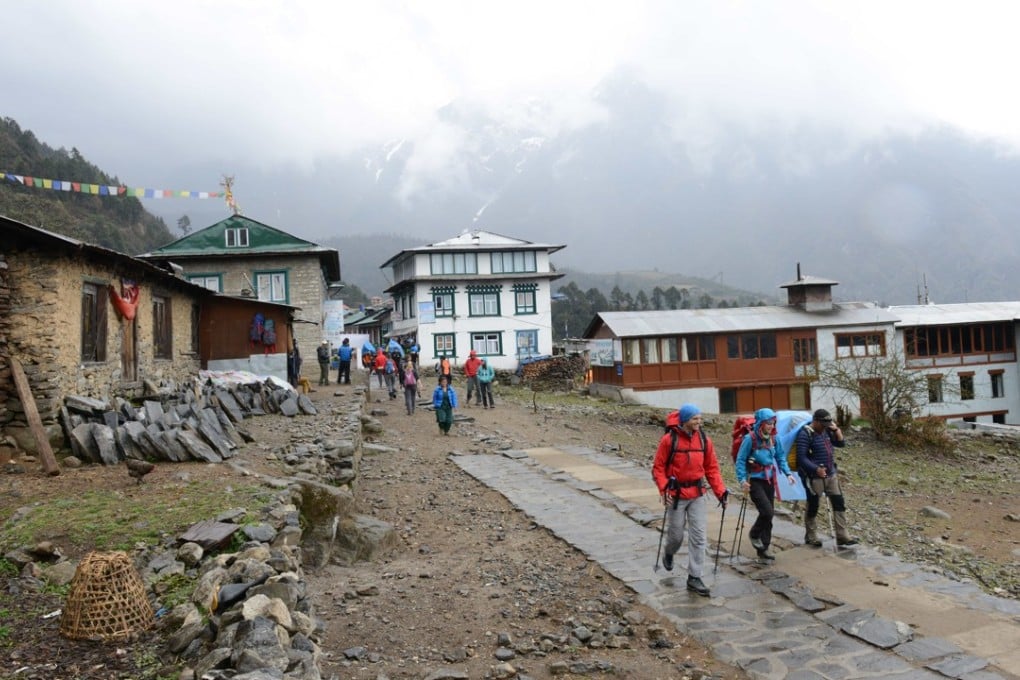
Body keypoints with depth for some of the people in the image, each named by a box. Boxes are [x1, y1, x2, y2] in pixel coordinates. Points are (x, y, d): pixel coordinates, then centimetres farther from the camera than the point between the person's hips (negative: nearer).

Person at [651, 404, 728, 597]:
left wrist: (720, 490, -3)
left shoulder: (704, 440, 1)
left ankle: (694, 578, 11)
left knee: (699, 537, 1)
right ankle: (669, 554, 43)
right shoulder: (669, 440, -12)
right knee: (676, 534, 9)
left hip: (698, 495, 3)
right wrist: (664, 489, -20)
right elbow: (658, 468, -8)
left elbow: (712, 468, 5)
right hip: (676, 495, -3)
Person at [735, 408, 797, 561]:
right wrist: (742, 480, -20)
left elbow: (780, 457, 11)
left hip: (769, 481, 6)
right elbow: (740, 460, -13)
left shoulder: (773, 439, 1)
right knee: (767, 511, -16)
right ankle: (754, 535, 13)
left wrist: (788, 473, -2)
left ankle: (763, 548, 21)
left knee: (768, 514, 9)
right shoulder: (750, 439, -16)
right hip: (754, 481, -6)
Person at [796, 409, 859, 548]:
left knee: (839, 504, 5)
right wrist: (816, 469, -30)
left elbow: (841, 444, 12)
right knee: (813, 507, 5)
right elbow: (801, 458, -20)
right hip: (814, 477, -7)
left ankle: (842, 536, 13)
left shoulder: (827, 431, 8)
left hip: (831, 475, 7)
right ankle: (811, 537, 20)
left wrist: (837, 430, -3)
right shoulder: (805, 434, -16)